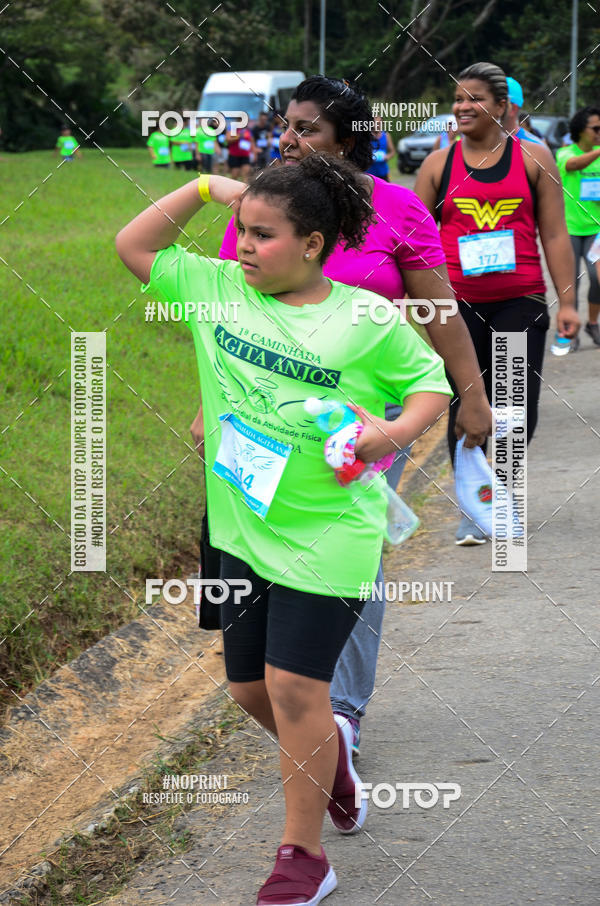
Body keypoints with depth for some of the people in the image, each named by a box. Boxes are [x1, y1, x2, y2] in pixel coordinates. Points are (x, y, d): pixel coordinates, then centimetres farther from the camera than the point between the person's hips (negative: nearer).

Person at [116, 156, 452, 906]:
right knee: (249, 687, 13)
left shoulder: (366, 320, -10)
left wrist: (395, 431, -19)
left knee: (293, 688, -8)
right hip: (242, 529, 5)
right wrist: (204, 189, -2)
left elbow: (432, 383, 0)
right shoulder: (217, 290, 1)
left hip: (327, 533, -5)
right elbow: (133, 247, 6)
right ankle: (328, 749, 44)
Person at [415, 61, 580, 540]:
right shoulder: (439, 164, 7)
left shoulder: (533, 157, 5)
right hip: (458, 304, 1)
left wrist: (567, 302, 0)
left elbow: (555, 235, 5)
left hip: (521, 302, -1)